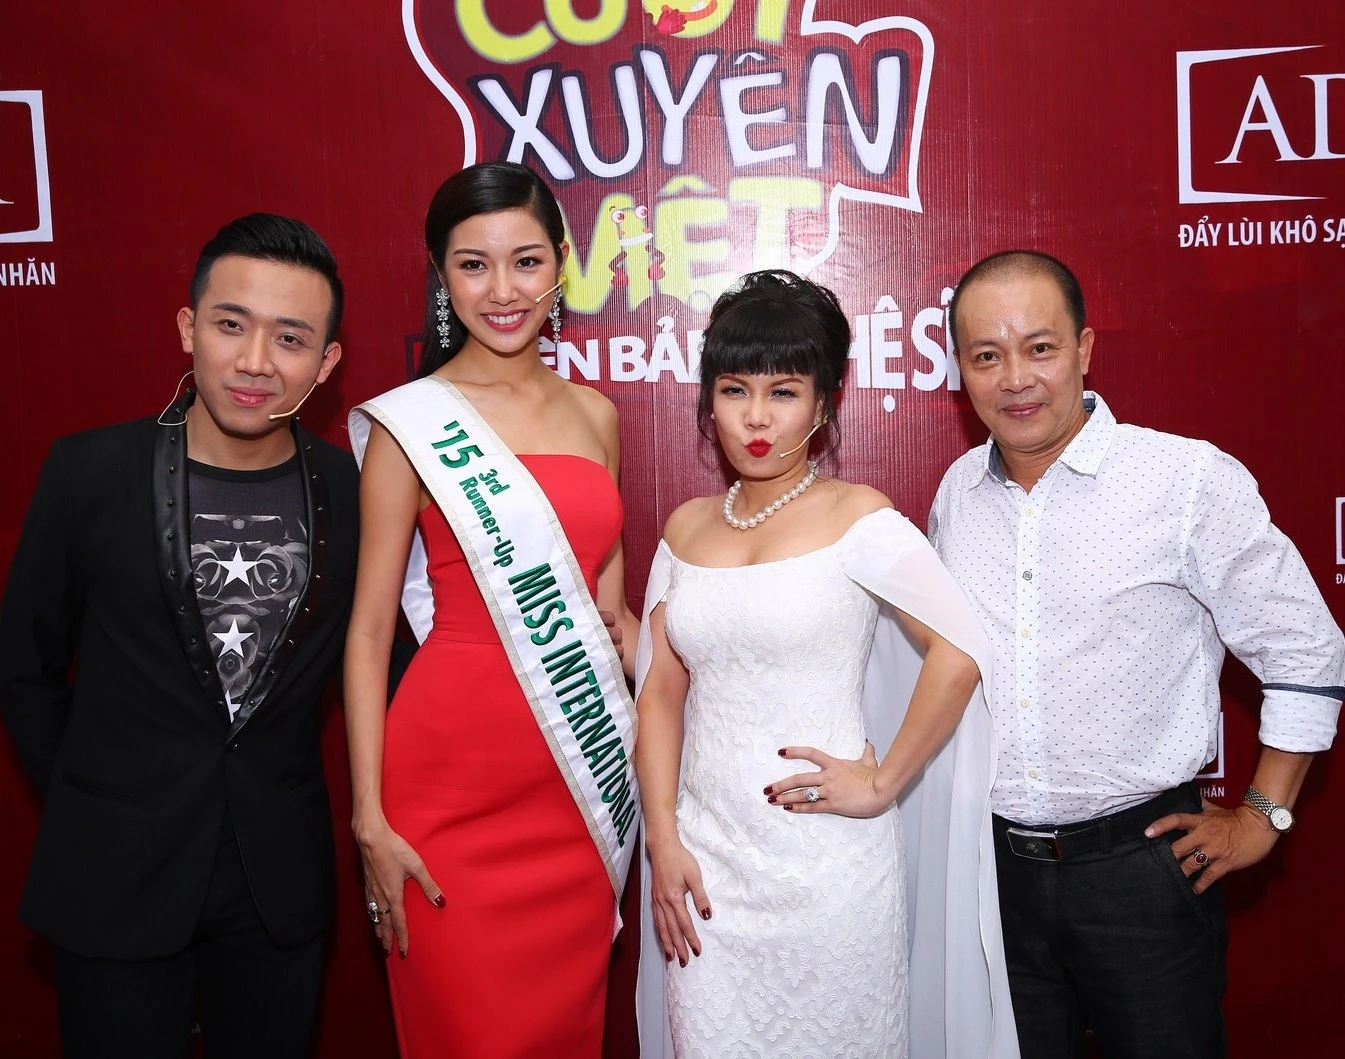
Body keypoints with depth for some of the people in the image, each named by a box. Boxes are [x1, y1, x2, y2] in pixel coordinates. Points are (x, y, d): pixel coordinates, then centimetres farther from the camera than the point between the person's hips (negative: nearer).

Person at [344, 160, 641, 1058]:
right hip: (455, 782, -4)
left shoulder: (595, 414, 9)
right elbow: (370, 629, -5)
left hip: (582, 782, 5)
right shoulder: (411, 422, -6)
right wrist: (370, 820, -9)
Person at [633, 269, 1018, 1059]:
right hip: (706, 857, 4)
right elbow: (663, 691, 7)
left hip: (826, 860, -3)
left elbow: (960, 652, -16)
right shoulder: (687, 528, 7)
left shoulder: (857, 519, -7)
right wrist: (663, 840, 0)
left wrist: (882, 784, -12)